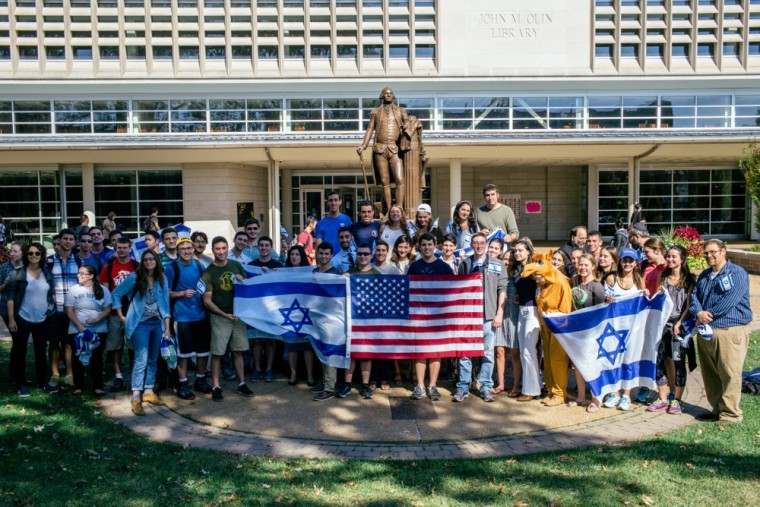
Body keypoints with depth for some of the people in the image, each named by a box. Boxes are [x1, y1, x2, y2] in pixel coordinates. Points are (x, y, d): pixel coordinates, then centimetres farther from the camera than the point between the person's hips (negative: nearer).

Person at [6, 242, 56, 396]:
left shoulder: (47, 273, 3)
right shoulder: (17, 274, -8)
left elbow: (52, 293, 14)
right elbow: (10, 298, -8)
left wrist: (52, 310, 5)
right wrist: (11, 319, -12)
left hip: (42, 319, 4)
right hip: (22, 319, -3)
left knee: (41, 351, 13)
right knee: (20, 351, 5)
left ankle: (42, 381, 24)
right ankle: (21, 384, 15)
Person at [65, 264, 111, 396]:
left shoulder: (102, 290, 2)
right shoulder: (73, 290, 2)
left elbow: (107, 309, 1)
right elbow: (69, 311, -3)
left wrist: (98, 318, -19)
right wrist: (80, 326, -15)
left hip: (98, 330, 0)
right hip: (77, 330, 0)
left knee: (96, 357, 2)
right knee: (78, 358, 5)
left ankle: (98, 386, 8)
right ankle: (78, 386, 14)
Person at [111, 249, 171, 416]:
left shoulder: (162, 279, 3)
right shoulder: (134, 277, -7)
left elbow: (165, 304, 5)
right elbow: (116, 294, 0)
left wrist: (167, 327, 1)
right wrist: (122, 316, -1)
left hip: (157, 323, 4)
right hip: (140, 324, -4)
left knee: (153, 360, 11)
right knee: (141, 360, -11)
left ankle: (148, 392, 23)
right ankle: (136, 398, -7)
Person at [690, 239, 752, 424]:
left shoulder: (737, 273, -5)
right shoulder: (704, 275, 18)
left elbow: (730, 300, -17)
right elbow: (694, 296, 10)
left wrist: (707, 314, -11)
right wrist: (699, 312, -11)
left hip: (731, 332, -7)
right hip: (706, 331, 7)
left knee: (729, 374, -5)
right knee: (710, 374, 13)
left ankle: (730, 414, 5)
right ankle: (717, 409, 25)